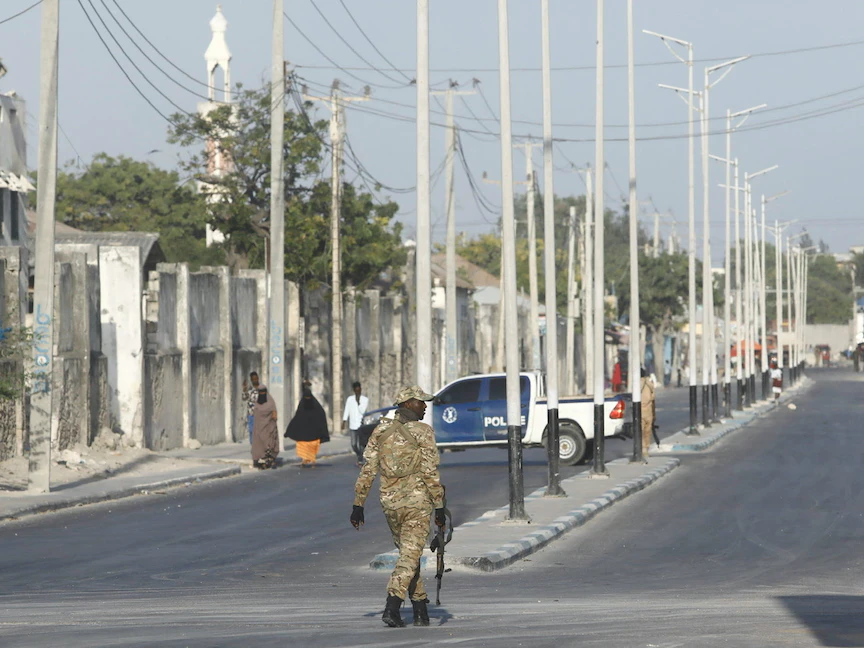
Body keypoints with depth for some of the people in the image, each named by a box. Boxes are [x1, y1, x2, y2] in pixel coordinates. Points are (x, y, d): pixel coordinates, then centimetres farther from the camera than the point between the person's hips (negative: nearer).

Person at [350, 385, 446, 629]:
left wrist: (358, 505, 8)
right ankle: (392, 606, -19)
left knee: (409, 552, 19)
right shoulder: (422, 432, -8)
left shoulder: (381, 430, 6)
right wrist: (439, 506, -7)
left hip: (390, 501, 5)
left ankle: (420, 607, 22)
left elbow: (367, 470, 5)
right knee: (410, 556, -5)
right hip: (417, 501, -5)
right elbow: (430, 473, -11)